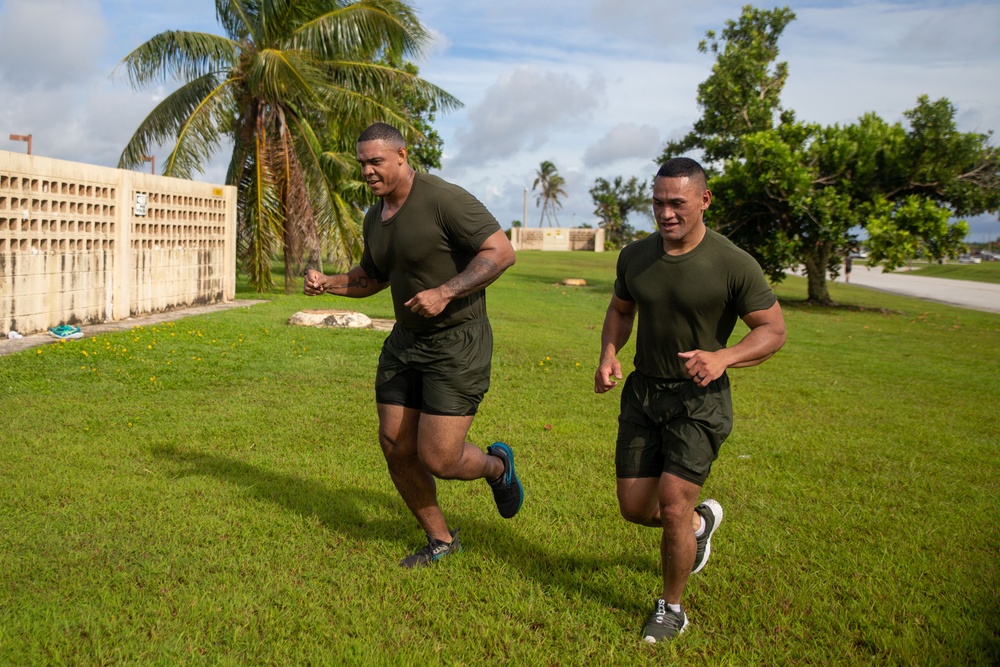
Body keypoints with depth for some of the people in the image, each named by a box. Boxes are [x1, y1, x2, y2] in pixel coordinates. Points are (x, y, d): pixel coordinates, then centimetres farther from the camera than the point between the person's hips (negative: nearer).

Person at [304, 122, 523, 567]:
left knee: (437, 459, -10)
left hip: (458, 343, -8)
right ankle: (440, 540, 27)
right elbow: (371, 278, 24)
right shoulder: (374, 220, 8)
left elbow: (501, 252, -22)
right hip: (406, 342, 8)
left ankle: (496, 465, 26)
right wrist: (327, 283, 5)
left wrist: (445, 292, -29)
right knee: (395, 448, 7)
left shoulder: (444, 200, -18)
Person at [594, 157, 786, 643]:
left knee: (673, 504, -12)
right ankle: (702, 521, 41)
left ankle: (672, 607, 14)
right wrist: (608, 355, -4)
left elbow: (773, 331, -8)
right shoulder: (635, 256, -1)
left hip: (700, 398, -5)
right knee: (634, 508, 7)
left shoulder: (734, 265, -15)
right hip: (643, 391, 5)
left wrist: (722, 358, -26)